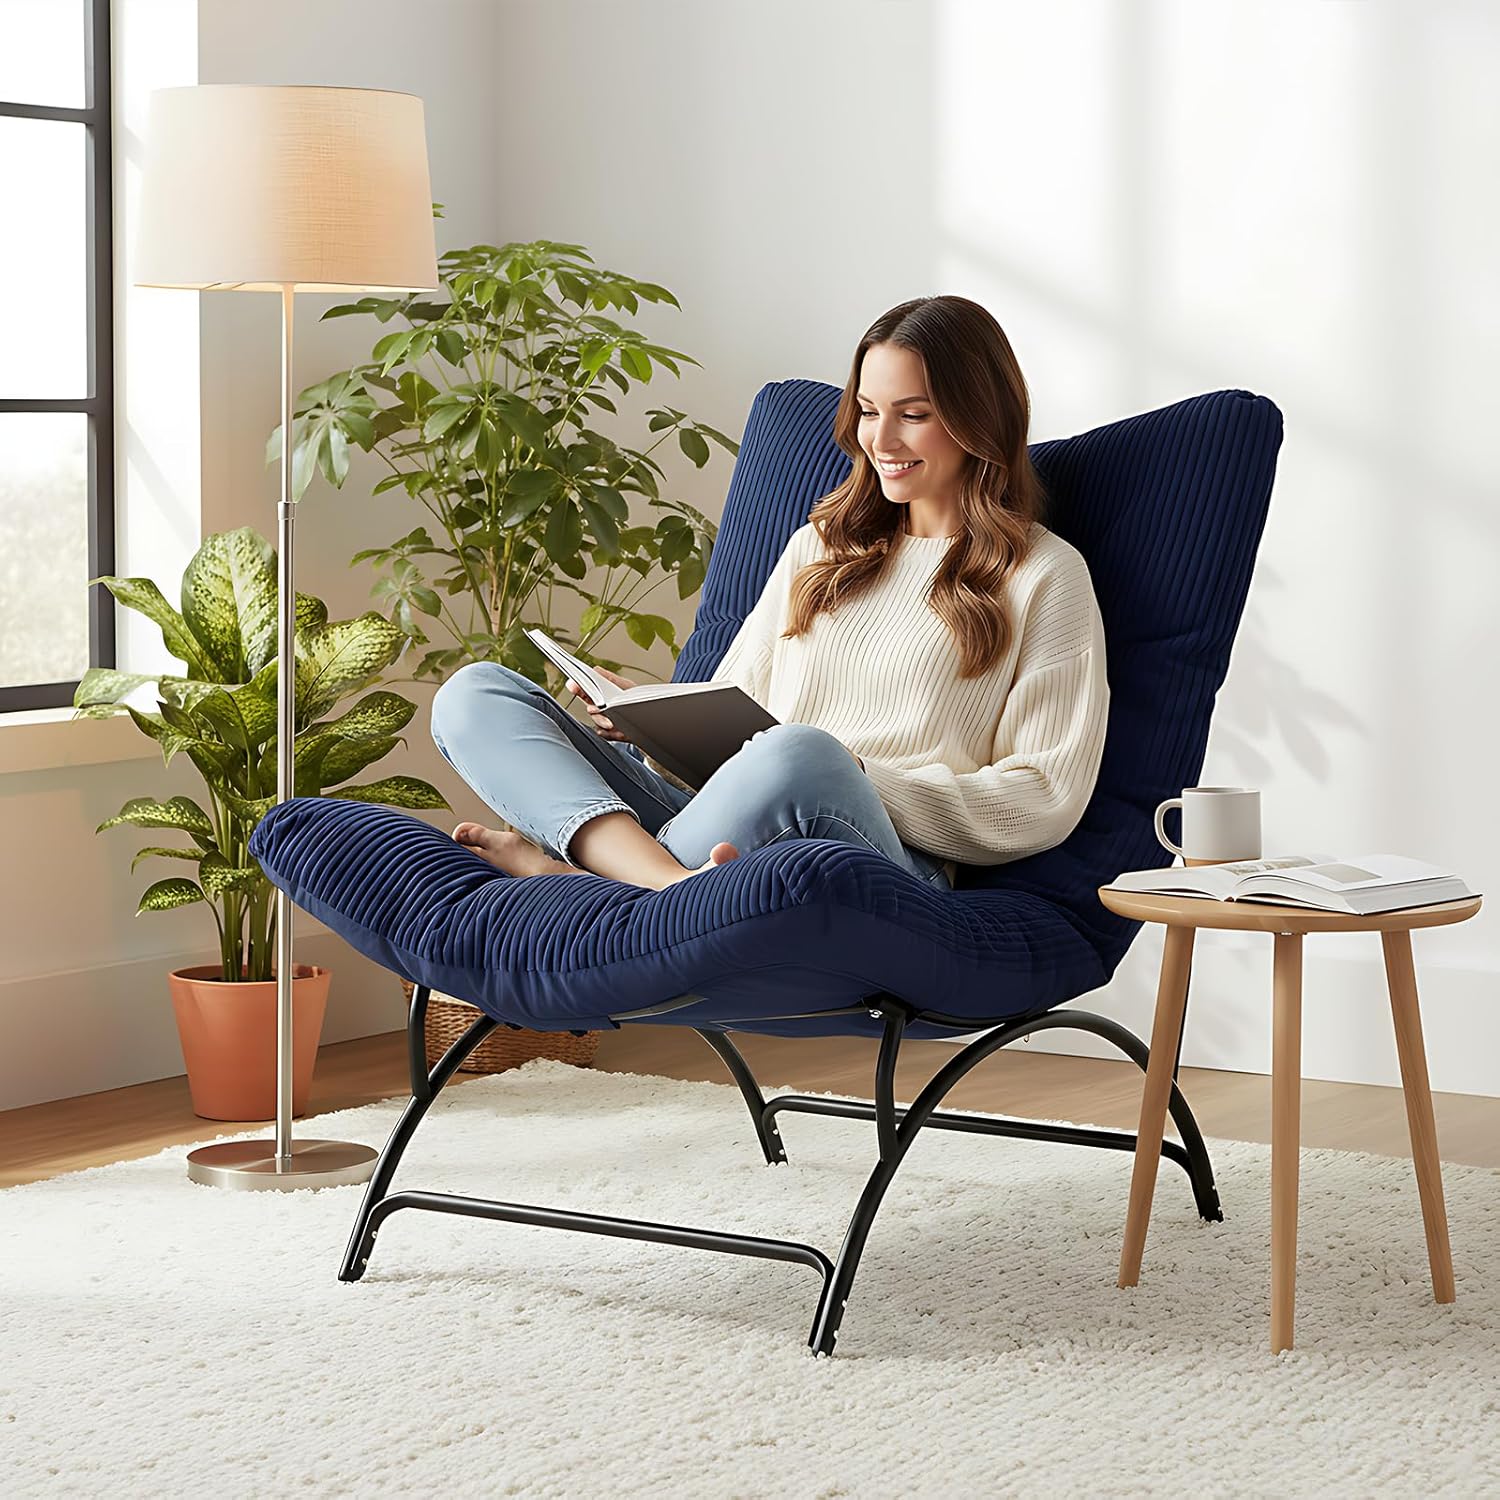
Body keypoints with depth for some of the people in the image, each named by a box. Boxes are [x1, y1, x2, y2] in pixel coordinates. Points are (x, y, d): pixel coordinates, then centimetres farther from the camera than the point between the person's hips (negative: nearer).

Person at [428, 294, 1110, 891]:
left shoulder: (1045, 576, 10)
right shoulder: (822, 545, 28)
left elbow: (1047, 801, 2)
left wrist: (862, 780, -10)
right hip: (712, 817, 6)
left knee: (799, 754, -42)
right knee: (473, 692, -11)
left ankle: (570, 872, -25)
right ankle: (671, 880, -36)